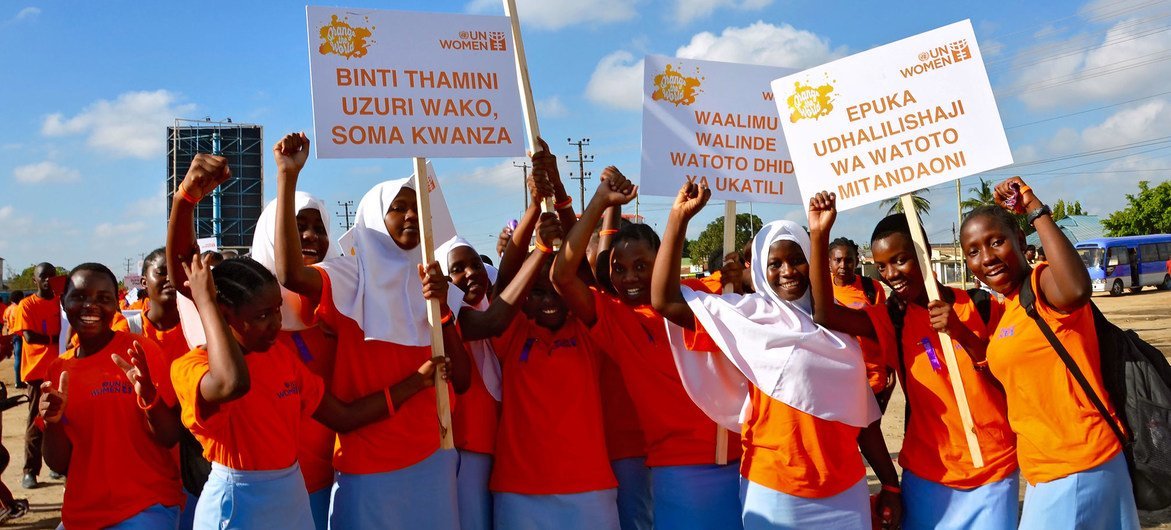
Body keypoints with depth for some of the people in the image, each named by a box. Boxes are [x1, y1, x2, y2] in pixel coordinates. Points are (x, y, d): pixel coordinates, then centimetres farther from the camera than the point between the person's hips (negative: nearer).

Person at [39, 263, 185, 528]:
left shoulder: (140, 353, -9)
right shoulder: (58, 369, 4)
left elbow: (170, 438, -10)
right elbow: (60, 465, 5)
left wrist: (147, 394, -27)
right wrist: (52, 422, -13)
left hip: (146, 508, -4)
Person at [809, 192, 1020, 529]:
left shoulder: (981, 306, -2)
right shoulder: (890, 320, -2)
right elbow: (825, 315, -19)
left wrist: (962, 333, -18)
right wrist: (819, 236, -25)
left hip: (992, 470, 0)